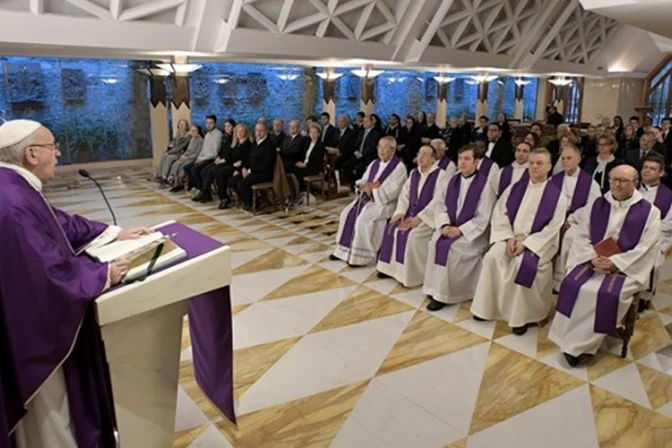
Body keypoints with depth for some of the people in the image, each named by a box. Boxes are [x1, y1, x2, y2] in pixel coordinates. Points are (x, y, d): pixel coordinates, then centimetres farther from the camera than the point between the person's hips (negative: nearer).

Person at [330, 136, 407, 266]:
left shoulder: (399, 167, -10)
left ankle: (361, 256, -18)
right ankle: (344, 250, 1)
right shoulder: (375, 163, 13)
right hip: (368, 197, 8)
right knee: (347, 213, -8)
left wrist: (372, 190, -18)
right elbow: (362, 181, 15)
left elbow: (392, 192, -19)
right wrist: (365, 186, -9)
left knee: (363, 218, -28)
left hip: (386, 202, -8)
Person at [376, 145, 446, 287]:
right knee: (391, 229, -12)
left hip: (428, 217, -7)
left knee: (411, 235, -28)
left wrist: (420, 217, -23)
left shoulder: (440, 175, -10)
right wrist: (401, 212, -9)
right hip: (411, 214, 7)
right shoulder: (414, 173, 12)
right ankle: (391, 267, -1)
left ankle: (412, 274, -13)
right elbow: (405, 194, 9)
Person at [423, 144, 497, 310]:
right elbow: (440, 204, 6)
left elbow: (482, 218, -14)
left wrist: (460, 230, -19)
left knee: (448, 247, -25)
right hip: (450, 228, 6)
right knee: (435, 242, -19)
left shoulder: (485, 184, -12)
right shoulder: (453, 180, 6)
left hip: (473, 233, -5)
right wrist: (445, 225, -11)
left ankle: (443, 294, -12)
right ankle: (436, 289, -10)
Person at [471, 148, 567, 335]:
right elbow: (500, 213, 5)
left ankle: (521, 316, -16)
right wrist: (508, 237, -9)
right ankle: (487, 306, -10)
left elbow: (552, 229, -8)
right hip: (511, 237, 4)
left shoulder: (556, 196, -2)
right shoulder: (515, 188, 9)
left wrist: (526, 243, -16)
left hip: (537, 242, -3)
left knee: (523, 264, -32)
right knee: (492, 257, -24)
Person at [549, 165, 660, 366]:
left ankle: (582, 345, -13)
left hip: (627, 268, -3)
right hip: (593, 262, 3)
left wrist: (615, 263, -18)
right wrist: (593, 258, -14)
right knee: (572, 285, -23)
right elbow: (581, 236, 4)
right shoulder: (596, 205, 8)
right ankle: (574, 340, -11)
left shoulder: (649, 212, -1)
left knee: (608, 294, -29)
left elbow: (646, 249, -8)